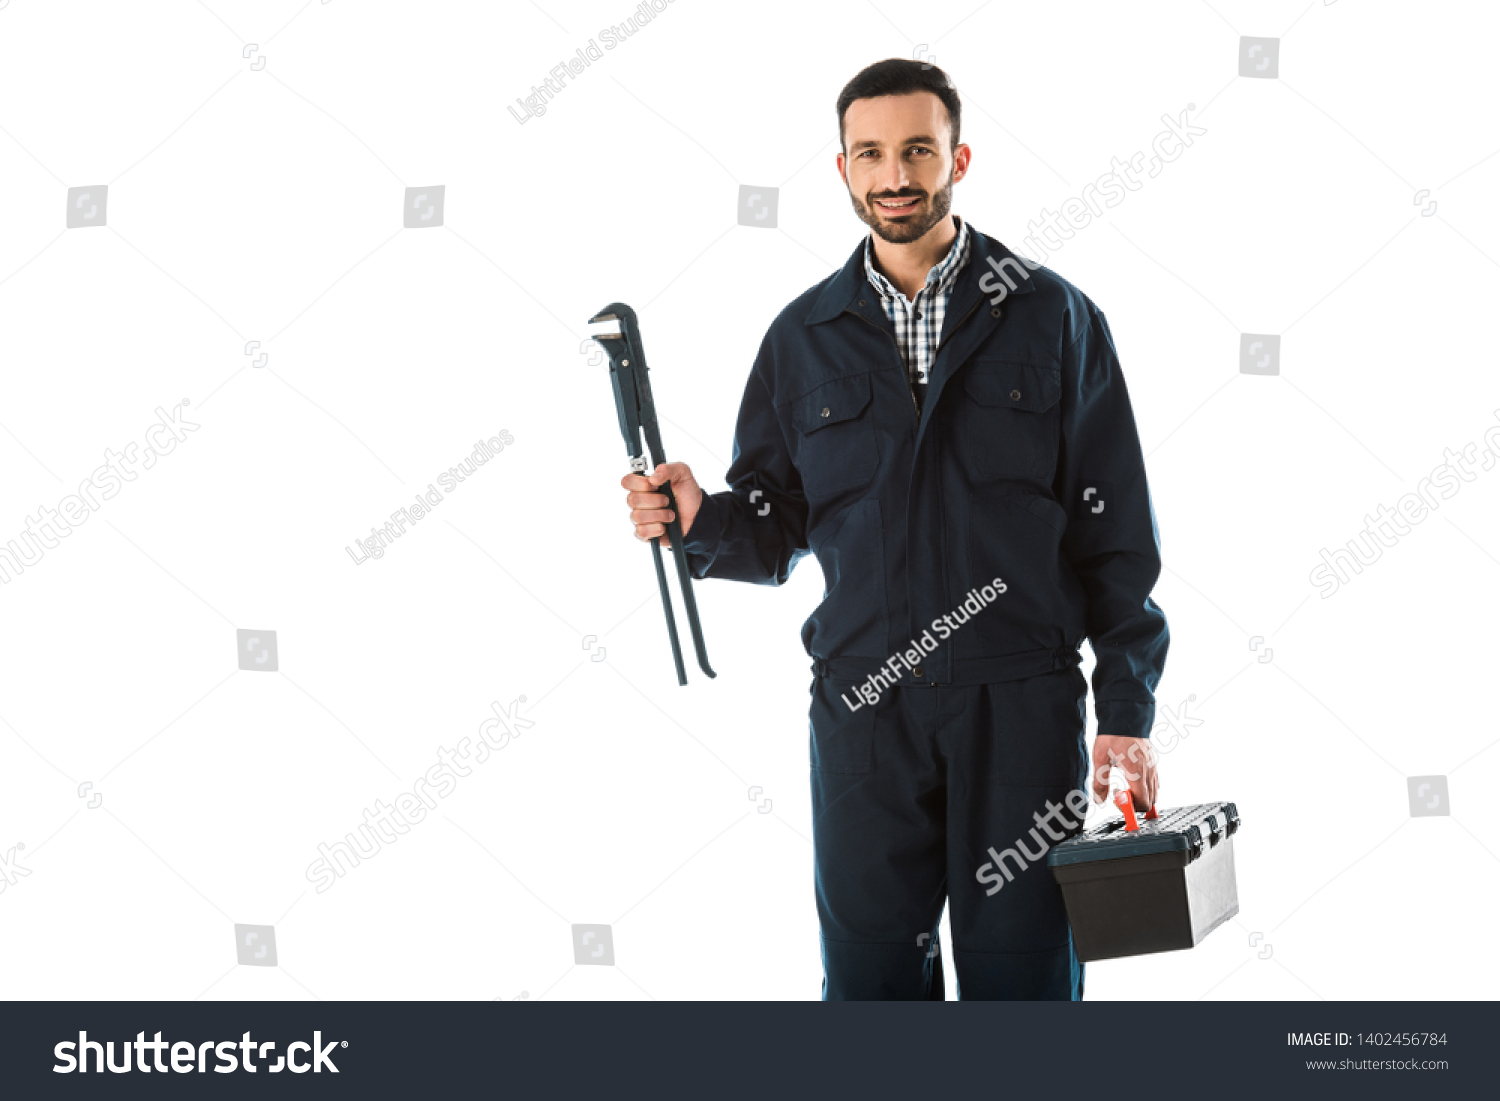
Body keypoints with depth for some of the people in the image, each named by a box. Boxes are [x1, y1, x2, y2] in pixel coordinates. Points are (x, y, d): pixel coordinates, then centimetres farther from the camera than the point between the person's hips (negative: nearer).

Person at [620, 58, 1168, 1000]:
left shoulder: (1054, 317, 3)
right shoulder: (804, 337, 9)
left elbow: (1114, 530, 2)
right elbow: (778, 530, 12)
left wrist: (1128, 710, -3)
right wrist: (702, 519, -11)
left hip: (1023, 707, -1)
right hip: (864, 710, 2)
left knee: (1022, 971, 4)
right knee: (870, 972, 7)